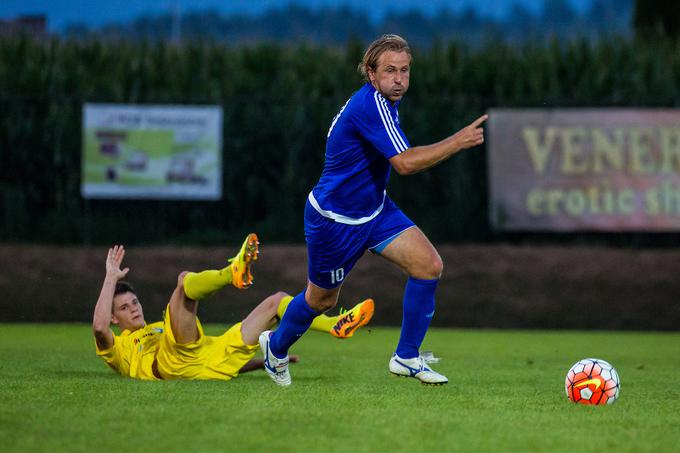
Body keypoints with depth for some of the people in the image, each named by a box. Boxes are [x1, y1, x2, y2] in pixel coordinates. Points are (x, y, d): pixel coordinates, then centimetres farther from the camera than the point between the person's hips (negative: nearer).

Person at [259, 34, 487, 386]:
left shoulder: (382, 100, 0)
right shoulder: (371, 105, -30)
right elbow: (405, 162, -38)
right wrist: (458, 141, -37)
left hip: (374, 209, 8)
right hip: (333, 220, -8)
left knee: (429, 265, -10)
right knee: (321, 299, 12)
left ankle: (407, 358, 2)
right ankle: (276, 347, 42)